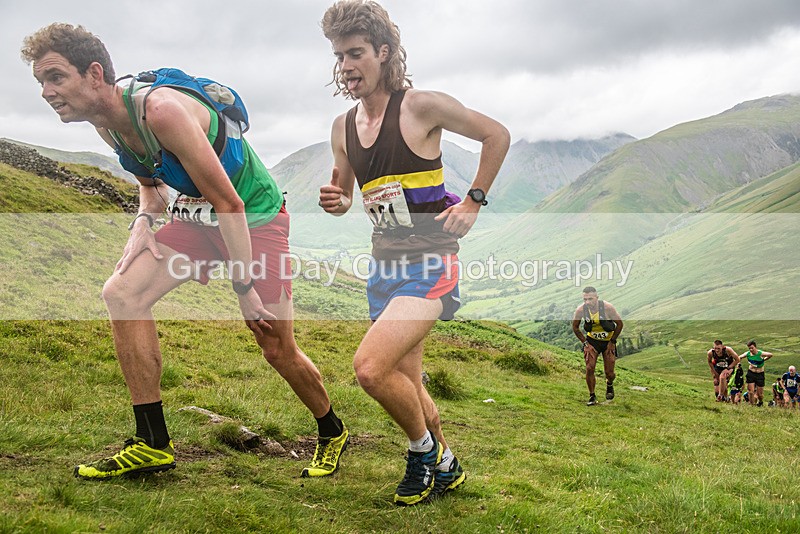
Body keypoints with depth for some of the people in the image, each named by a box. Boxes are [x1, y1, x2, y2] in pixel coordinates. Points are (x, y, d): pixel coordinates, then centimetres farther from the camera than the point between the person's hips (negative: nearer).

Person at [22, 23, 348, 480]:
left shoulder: (161, 111, -31)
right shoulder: (106, 123, -4)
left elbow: (229, 203, -28)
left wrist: (246, 288, -23)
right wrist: (144, 220, -6)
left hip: (257, 216, -7)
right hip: (201, 218, 7)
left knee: (278, 349, -2)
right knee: (122, 292, -13)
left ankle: (333, 433, 27)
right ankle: (153, 443, -6)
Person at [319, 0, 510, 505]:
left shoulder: (422, 106, -11)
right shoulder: (343, 127, 7)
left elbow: (497, 135, -1)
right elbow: (345, 196, 19)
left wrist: (473, 203, -5)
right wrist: (335, 202, -5)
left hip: (431, 262, -7)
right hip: (385, 264, 7)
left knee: (371, 368, -21)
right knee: (404, 383, 15)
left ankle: (424, 449, 5)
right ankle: (445, 466, 36)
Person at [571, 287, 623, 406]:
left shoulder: (607, 307, -25)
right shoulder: (580, 309, -20)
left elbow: (619, 324, -10)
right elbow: (575, 327, -2)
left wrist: (612, 341, -8)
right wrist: (585, 342, -6)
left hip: (608, 341, -1)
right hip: (592, 340, 1)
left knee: (609, 372, 1)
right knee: (589, 369, -12)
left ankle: (609, 384, 36)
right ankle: (592, 396, 5)